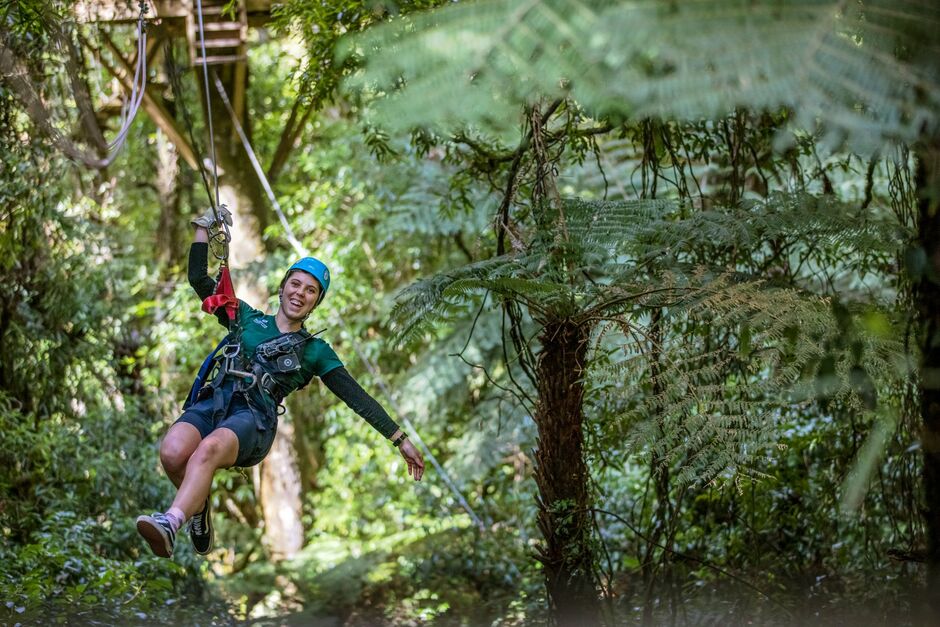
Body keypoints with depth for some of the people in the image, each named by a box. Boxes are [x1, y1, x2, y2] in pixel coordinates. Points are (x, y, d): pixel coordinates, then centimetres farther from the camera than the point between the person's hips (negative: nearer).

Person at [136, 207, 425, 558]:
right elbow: (199, 280, 25)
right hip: (213, 402, 2)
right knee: (173, 452, -34)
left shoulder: (314, 351, 22)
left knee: (209, 449, -40)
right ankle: (198, 506, -5)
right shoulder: (246, 318, 27)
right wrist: (203, 228, 23)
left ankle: (171, 523, -59)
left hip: (254, 419, -2)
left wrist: (400, 439, 13)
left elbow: (357, 398, 18)